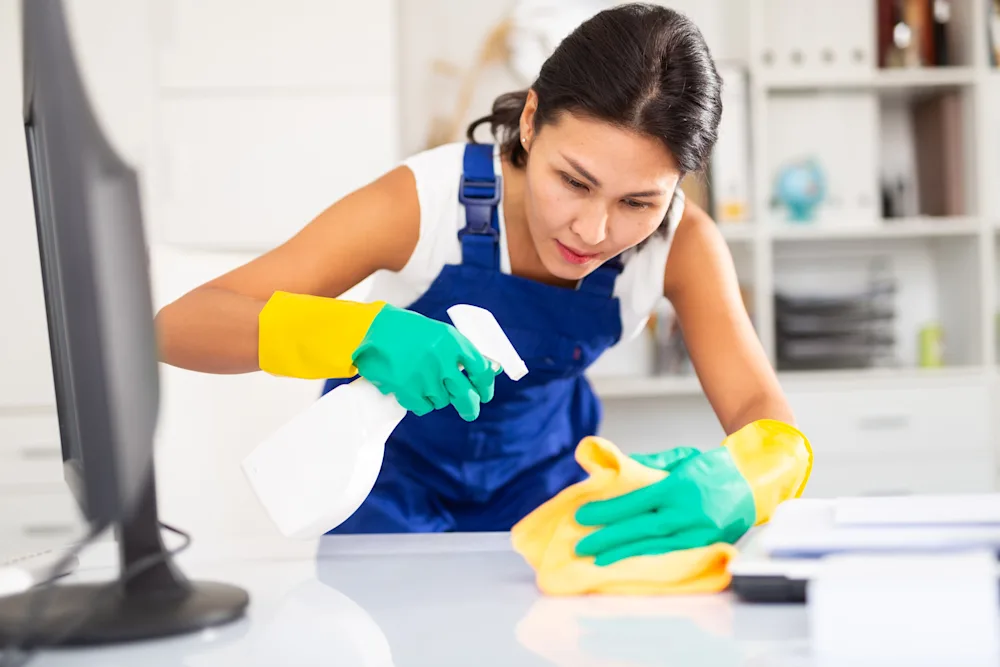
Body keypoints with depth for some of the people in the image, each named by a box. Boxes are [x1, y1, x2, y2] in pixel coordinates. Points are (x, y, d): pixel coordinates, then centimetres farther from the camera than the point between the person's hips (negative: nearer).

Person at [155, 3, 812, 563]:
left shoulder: (681, 241, -26)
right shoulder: (424, 201, -34)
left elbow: (770, 420, -33)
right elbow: (179, 326, -37)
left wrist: (732, 484, -59)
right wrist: (360, 333, -57)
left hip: (541, 464, 2)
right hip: (396, 457, -1)